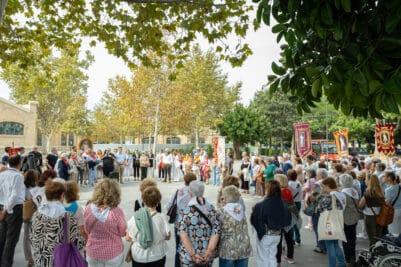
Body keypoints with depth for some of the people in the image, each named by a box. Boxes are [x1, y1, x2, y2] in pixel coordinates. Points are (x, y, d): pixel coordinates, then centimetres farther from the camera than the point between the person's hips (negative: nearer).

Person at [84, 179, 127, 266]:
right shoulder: (116, 212, -26)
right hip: (113, 253, -2)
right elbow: (122, 233, -10)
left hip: (93, 252, 3)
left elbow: (87, 230, -1)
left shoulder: (89, 208, -17)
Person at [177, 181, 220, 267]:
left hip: (188, 257, -2)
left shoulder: (184, 212, -12)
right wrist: (209, 251, -11)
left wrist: (193, 254, -15)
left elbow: (183, 235, -18)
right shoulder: (211, 209, -3)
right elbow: (216, 232, -8)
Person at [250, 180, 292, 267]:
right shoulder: (283, 204, -8)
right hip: (277, 235, 5)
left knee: (263, 259, 13)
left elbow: (254, 220, -18)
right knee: (272, 257, 21)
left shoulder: (261, 206, -25)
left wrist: (254, 210, -2)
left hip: (265, 235, -5)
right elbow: (288, 221, 2)